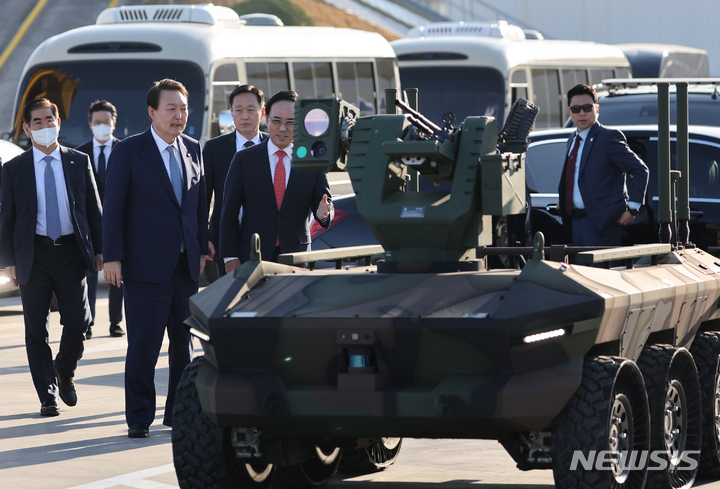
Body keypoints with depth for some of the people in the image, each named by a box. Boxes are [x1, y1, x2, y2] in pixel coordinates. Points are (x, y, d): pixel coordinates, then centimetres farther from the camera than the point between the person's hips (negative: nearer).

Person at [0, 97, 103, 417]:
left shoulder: (79, 162, 8)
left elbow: (93, 208, 11)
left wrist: (99, 249, 5)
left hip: (72, 251, 1)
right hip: (34, 255, -1)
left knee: (77, 323, -7)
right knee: (36, 331, 1)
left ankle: (64, 374, 22)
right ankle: (48, 396, 11)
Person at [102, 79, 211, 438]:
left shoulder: (193, 150, 10)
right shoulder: (128, 152, -5)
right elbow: (113, 207, -5)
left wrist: (202, 248, 13)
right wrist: (113, 257, -10)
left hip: (187, 264, 5)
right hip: (147, 265, -5)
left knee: (186, 342, 9)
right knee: (143, 345, -4)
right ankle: (139, 418, 3)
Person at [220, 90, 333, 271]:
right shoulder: (244, 159, 4)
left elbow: (322, 200, 5)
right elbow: (229, 211, 3)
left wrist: (322, 213, -21)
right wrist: (230, 256, -5)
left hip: (295, 256, 1)